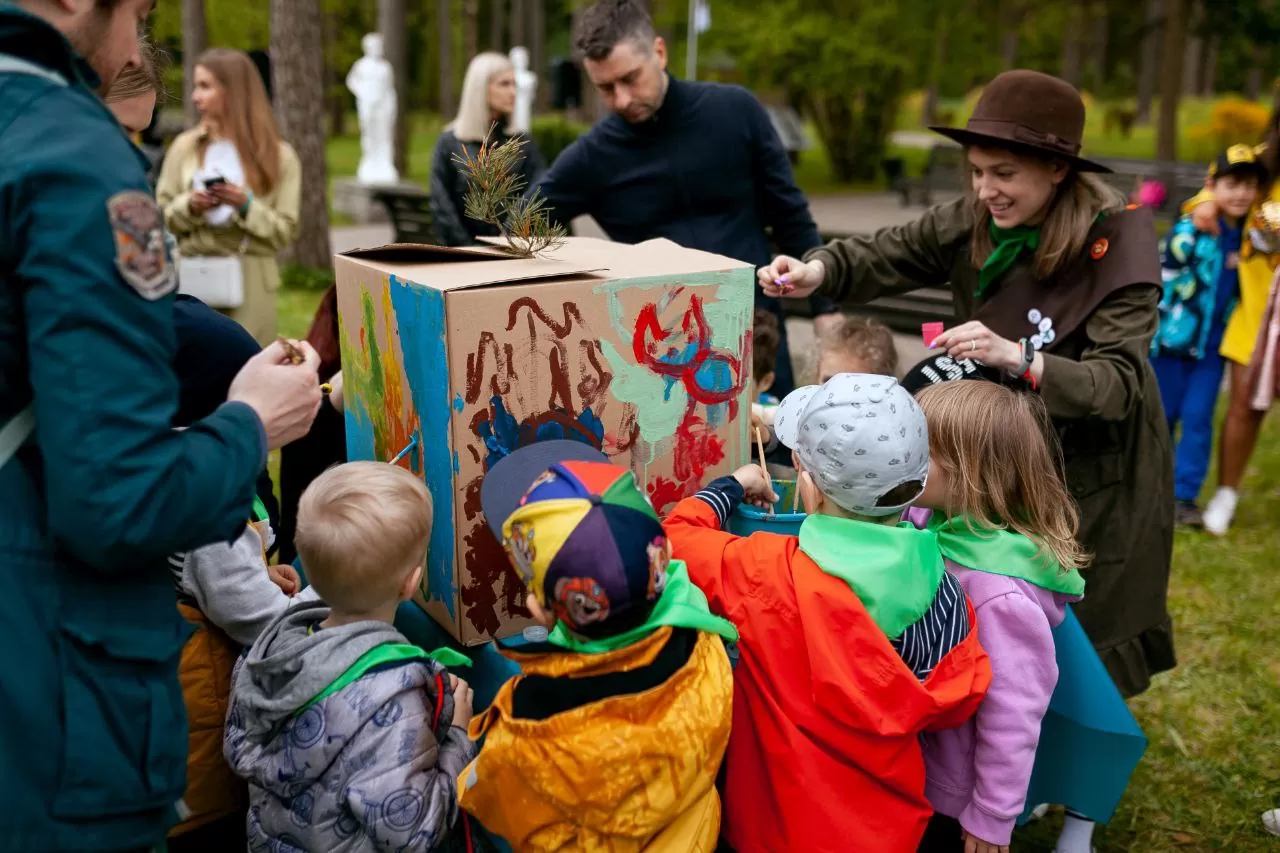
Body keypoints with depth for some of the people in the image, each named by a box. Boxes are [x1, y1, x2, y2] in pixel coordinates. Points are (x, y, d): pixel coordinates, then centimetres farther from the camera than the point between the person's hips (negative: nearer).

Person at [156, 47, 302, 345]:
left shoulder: (278, 155, 1)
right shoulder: (185, 146, 5)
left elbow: (285, 232, -1)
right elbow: (160, 216, 9)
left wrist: (246, 205, -15)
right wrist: (189, 207, -11)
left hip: (249, 279, -1)